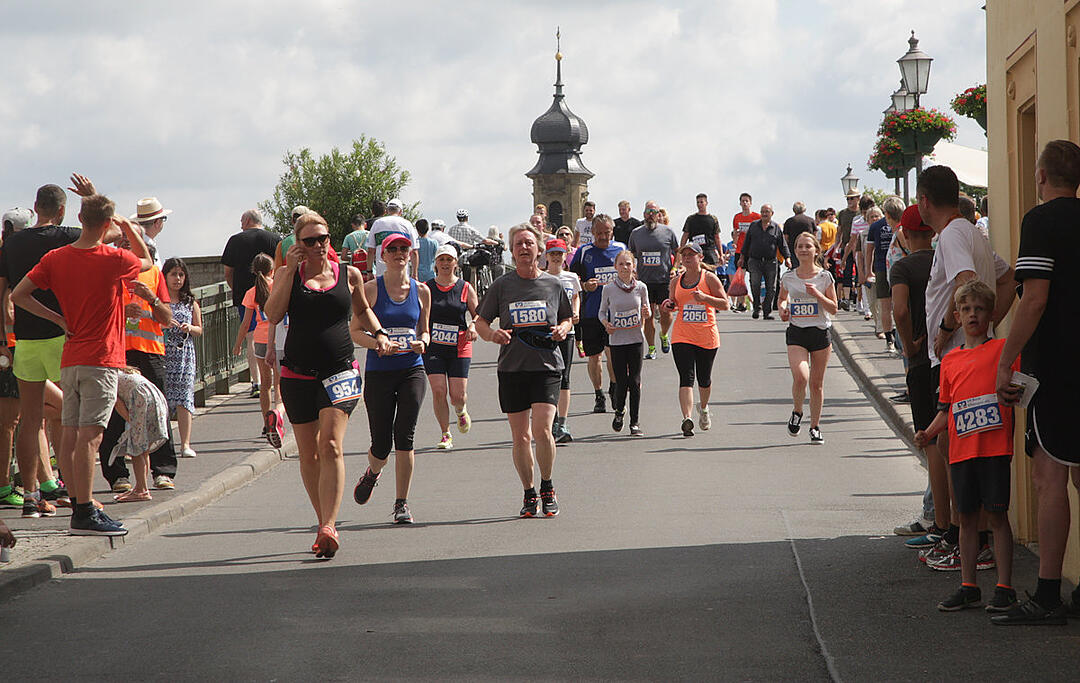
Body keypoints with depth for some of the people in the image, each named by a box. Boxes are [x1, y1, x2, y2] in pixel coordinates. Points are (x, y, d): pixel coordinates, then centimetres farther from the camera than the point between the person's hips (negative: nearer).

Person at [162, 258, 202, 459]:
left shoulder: (191, 303, 12)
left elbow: (199, 329, 16)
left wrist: (189, 328, -5)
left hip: (184, 354, 2)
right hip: (161, 353, -2)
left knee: (184, 397, -4)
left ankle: (185, 444, -5)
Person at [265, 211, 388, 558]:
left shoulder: (348, 275, 8)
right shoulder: (288, 274, 5)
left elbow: (363, 311, 26)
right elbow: (272, 315, -10)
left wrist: (378, 333, 8)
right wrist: (290, 270, -10)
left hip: (340, 371, -1)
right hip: (298, 374, 1)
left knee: (330, 445, -18)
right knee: (308, 453, 7)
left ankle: (329, 526, -25)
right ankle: (324, 524, 21)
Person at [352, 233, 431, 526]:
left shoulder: (421, 291, 7)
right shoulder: (371, 289, -1)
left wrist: (422, 342, -5)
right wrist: (379, 343, -19)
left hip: (412, 370, 1)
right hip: (379, 372, -1)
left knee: (405, 435, -12)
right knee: (381, 443, 1)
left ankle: (402, 503, -3)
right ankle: (372, 473, 38)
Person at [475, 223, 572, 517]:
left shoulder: (553, 284, 6)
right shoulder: (502, 285, 4)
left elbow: (567, 318, 19)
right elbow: (481, 321, 9)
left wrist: (563, 329, -3)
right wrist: (492, 334, -13)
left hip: (547, 366, -1)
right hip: (512, 368, 1)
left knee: (542, 429, -16)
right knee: (520, 436, 3)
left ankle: (547, 487, 5)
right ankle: (530, 494, 18)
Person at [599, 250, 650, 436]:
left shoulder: (641, 287, 1)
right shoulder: (609, 289, -1)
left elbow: (647, 311, 11)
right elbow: (602, 312, 10)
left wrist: (647, 313, -12)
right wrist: (606, 324, -9)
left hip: (636, 339, 1)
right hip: (617, 339, -1)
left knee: (635, 382, -1)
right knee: (621, 382, -3)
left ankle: (635, 422, 6)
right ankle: (619, 411, 26)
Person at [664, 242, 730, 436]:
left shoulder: (709, 278, -2)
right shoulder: (676, 281, 9)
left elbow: (725, 304, -3)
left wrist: (704, 298, -18)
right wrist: (669, 305, -2)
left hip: (707, 337, -1)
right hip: (682, 336, 1)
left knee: (704, 379, 14)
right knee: (686, 378, -14)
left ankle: (703, 408, 44)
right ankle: (687, 420, -26)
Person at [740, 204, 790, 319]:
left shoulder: (776, 227, 7)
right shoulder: (754, 225, 10)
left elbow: (782, 245, 8)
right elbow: (747, 242, 16)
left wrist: (787, 258, -3)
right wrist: (742, 257, 14)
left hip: (770, 262, 0)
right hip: (754, 261, 0)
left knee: (771, 288, -1)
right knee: (755, 284, -16)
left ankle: (768, 311, 7)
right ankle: (757, 308, -1)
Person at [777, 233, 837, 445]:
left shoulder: (824, 277, 0)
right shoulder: (788, 277, 4)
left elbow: (833, 308, 0)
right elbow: (783, 298, 23)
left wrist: (817, 294, -15)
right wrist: (783, 307, 0)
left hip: (820, 332, 0)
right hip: (796, 333, 0)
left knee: (817, 383, 6)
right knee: (800, 377, -20)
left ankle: (815, 427, 19)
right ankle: (797, 413, 7)